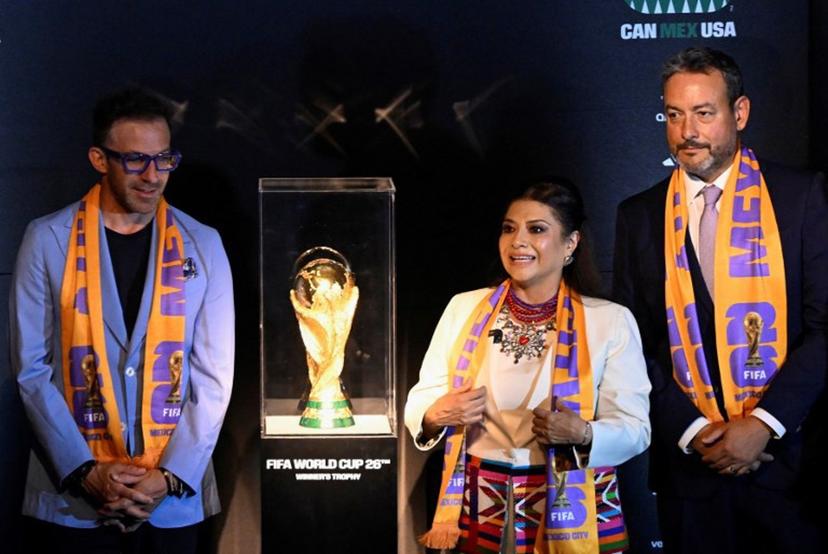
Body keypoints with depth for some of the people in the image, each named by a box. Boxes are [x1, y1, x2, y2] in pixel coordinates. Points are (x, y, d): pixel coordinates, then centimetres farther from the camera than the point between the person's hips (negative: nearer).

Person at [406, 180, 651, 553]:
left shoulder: (611, 320, -4)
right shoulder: (464, 308, 3)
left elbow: (635, 430, -7)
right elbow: (418, 403, 4)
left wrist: (584, 434, -26)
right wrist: (438, 414, -17)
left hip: (569, 510, -1)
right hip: (479, 508, 2)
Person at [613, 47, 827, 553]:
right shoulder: (640, 215, 6)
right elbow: (634, 342, 5)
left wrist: (764, 423, -14)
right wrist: (690, 430, -7)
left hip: (786, 455, -2)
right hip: (688, 460, 2)